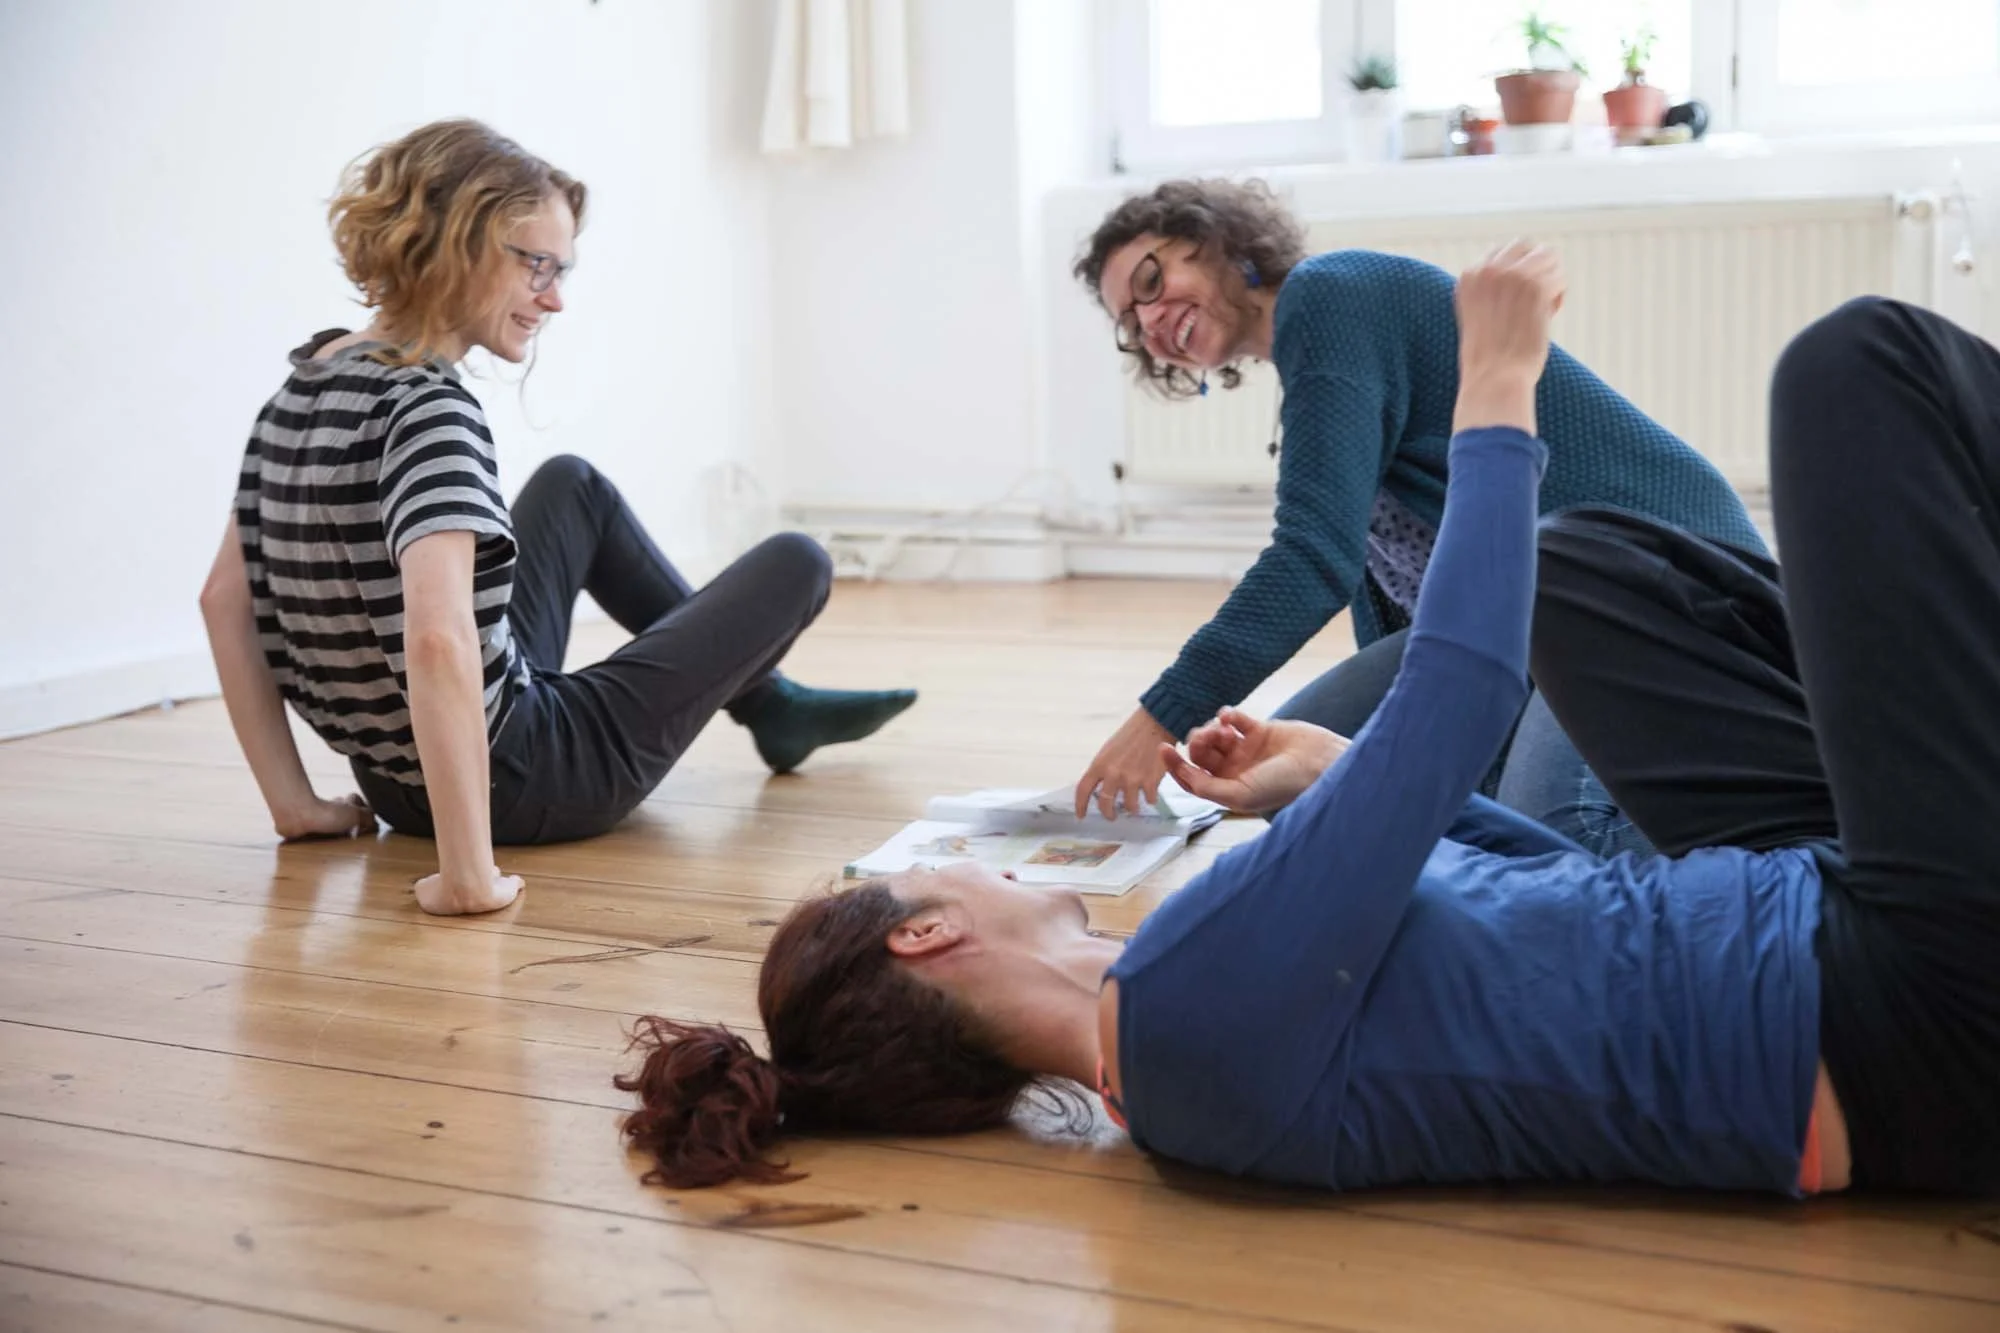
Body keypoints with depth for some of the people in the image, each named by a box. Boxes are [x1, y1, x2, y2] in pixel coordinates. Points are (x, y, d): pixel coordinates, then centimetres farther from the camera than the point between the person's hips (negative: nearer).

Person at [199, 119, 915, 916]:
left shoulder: (305, 384, -1)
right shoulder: (430, 412, -27)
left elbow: (227, 599, 3)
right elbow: (437, 638, -42)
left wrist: (294, 800, 2)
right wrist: (469, 873, -38)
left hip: (400, 779, 9)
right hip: (520, 782, -8)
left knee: (574, 485, 29)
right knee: (795, 565, 8)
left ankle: (764, 696, 39)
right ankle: (768, 707, 42)